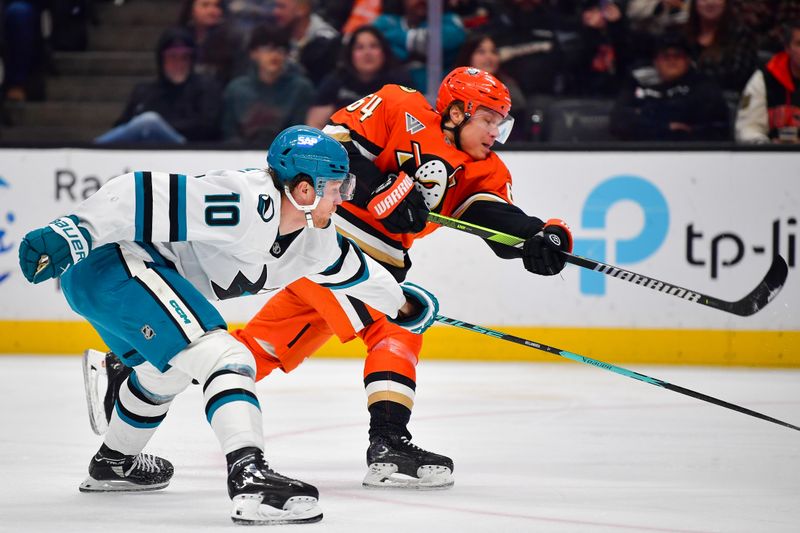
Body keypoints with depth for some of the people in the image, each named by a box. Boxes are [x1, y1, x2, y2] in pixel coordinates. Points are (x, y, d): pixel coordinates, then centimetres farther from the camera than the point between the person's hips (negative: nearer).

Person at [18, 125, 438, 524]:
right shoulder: (246, 204, -23)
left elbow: (345, 264, 31)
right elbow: (147, 194, -28)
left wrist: (399, 302, 45)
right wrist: (73, 231, -34)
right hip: (112, 261, -11)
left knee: (170, 368, 35)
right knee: (223, 358, -21)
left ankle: (113, 463, 56)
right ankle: (250, 478, -34)